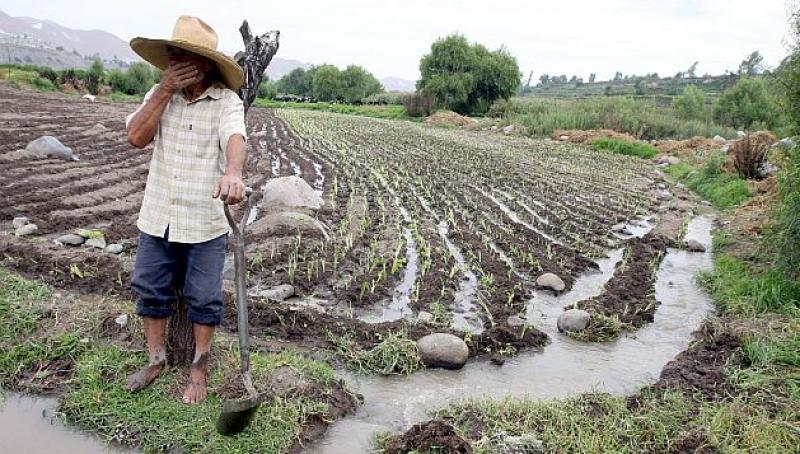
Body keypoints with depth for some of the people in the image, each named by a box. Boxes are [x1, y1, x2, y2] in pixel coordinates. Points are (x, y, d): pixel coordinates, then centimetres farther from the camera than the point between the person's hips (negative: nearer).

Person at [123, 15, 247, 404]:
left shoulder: (226, 101, -11)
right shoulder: (161, 94, 3)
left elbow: (235, 139, -30)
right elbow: (136, 137, -8)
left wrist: (233, 172, -51)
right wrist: (165, 90, -13)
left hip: (205, 222, -4)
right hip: (157, 217, 4)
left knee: (204, 299, 8)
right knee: (151, 289, 15)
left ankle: (199, 369, 27)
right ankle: (156, 360, 35)